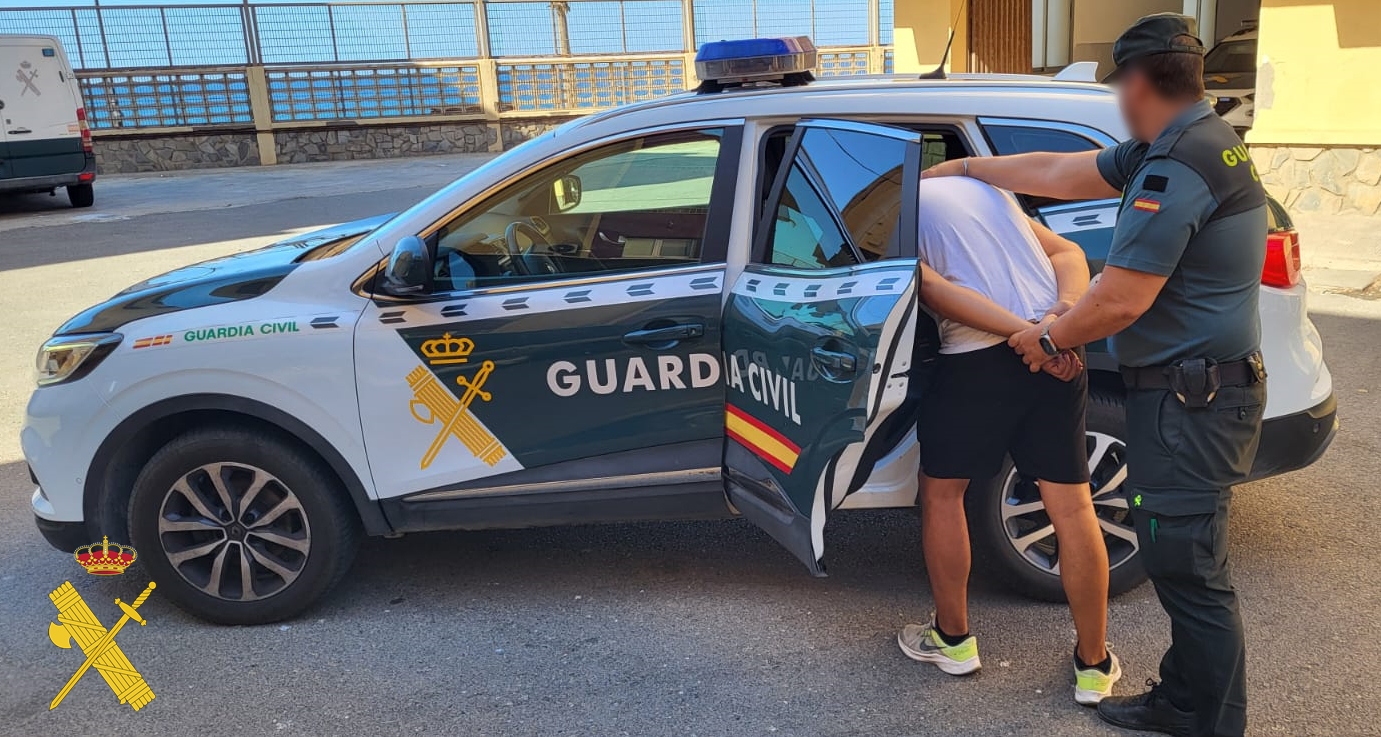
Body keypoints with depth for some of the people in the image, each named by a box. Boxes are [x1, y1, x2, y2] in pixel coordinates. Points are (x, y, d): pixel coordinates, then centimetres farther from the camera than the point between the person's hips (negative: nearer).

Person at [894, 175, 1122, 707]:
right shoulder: (983, 187, 24)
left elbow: (929, 288, -13)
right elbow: (1068, 252, 14)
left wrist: (1024, 333, -14)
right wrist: (1064, 308, -4)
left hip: (975, 362, -5)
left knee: (940, 493, 16)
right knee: (1072, 508, 10)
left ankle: (953, 639, 28)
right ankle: (1094, 666, 21)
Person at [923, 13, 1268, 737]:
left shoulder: (1180, 165, -21)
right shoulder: (1169, 148, 11)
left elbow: (1121, 300, -22)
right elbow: (1061, 173, 19)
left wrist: (1049, 338, -5)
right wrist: (966, 167, 24)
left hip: (1190, 399, -10)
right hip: (1188, 388, 10)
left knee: (1188, 571, 0)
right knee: (1178, 561, 19)